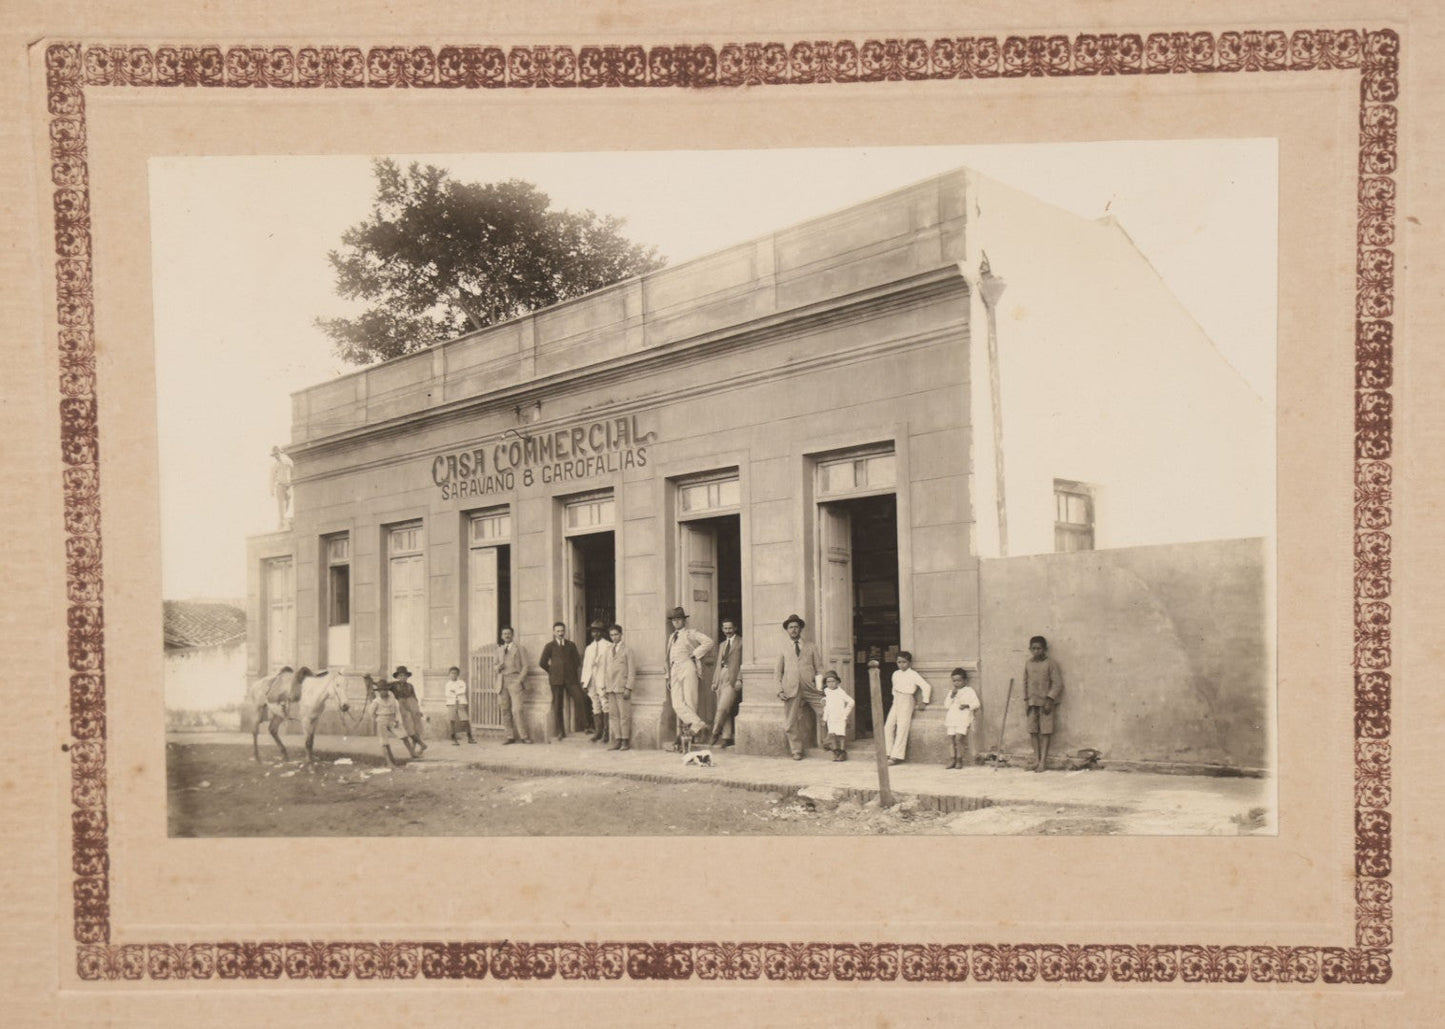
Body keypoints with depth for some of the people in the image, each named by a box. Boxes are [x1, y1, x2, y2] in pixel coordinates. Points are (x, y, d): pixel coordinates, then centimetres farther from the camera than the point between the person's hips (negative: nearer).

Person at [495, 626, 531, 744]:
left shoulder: (519, 648, 8)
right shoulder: (499, 650, 20)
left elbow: (525, 666, 3)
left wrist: (520, 680, -9)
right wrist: (498, 667, 0)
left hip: (514, 680, -4)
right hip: (502, 681, 4)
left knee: (516, 710, -14)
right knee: (505, 710, 0)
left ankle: (524, 736, -9)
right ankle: (510, 736, 5)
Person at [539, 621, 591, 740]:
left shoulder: (571, 645, 12)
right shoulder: (550, 646, 7)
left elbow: (577, 661, 13)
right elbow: (542, 662, 5)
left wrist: (571, 672, 6)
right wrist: (552, 672, 7)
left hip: (571, 678, 0)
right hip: (556, 680, 0)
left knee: (581, 699, -15)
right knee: (557, 706, 1)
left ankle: (586, 725, -4)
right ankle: (560, 733, 6)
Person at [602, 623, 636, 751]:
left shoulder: (627, 650, 1)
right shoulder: (607, 651, 15)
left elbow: (631, 670, -2)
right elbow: (604, 670, 16)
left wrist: (628, 688, -10)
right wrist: (604, 687, 8)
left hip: (622, 687, -4)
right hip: (610, 687, 4)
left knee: (624, 715, -5)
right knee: (613, 715, 3)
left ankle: (625, 742, 0)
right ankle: (617, 741, 7)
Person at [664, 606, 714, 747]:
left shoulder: (691, 633, 6)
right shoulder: (671, 637, 26)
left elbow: (708, 642, -8)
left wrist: (695, 655, -6)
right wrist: (668, 678, 21)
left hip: (687, 668, -6)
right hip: (674, 672, 6)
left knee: (690, 703, -9)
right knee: (677, 705, -11)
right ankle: (699, 725, -17)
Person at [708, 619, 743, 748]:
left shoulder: (741, 643, 1)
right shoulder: (721, 645, 22)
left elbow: (743, 663, -6)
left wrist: (739, 680, -14)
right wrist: (714, 681, 13)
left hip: (732, 680, -7)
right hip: (721, 679, 7)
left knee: (723, 708, -15)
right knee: (724, 711, 4)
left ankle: (715, 734, -9)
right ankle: (726, 737, 5)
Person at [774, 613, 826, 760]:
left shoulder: (810, 646, 15)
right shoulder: (783, 648, 14)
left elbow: (819, 667, 12)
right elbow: (779, 671, 14)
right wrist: (780, 690, 3)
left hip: (811, 688, 0)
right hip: (791, 690, 0)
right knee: (790, 724, -3)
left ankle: (825, 743, 11)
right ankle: (796, 751, 11)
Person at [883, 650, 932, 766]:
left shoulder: (913, 675, -8)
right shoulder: (896, 674, 11)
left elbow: (926, 686, -11)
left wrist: (925, 702, -9)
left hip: (907, 702, -7)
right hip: (896, 702, 7)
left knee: (902, 729, -8)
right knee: (888, 727, -2)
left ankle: (897, 756, -7)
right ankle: (889, 753, 4)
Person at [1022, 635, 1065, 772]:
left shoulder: (1051, 663, -6)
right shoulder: (1028, 664, 9)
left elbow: (1057, 683, -8)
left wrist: (1050, 700, -14)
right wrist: (1026, 700, 8)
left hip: (1045, 701, -4)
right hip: (1032, 702, 4)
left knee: (1045, 731, -3)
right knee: (1033, 731, 4)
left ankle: (1043, 761, 1)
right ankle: (1036, 759, 11)